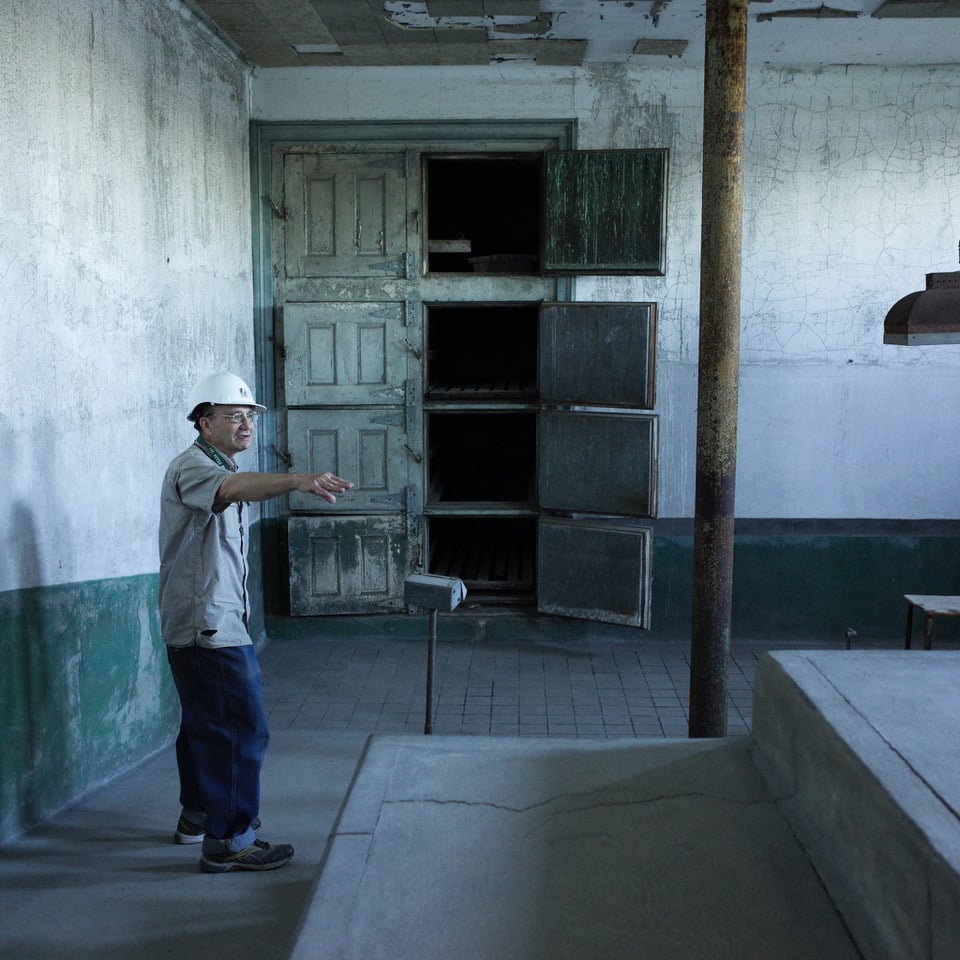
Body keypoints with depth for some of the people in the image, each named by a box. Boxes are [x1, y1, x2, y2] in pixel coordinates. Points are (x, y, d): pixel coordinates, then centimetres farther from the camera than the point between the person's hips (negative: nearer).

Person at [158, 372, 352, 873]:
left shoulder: (220, 467, 18)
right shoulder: (191, 467, -15)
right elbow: (230, 487, -39)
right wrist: (297, 480, -56)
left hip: (214, 621, 11)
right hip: (209, 625, -11)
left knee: (205, 723, 20)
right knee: (242, 729, -10)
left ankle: (197, 815, 34)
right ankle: (228, 841, -3)